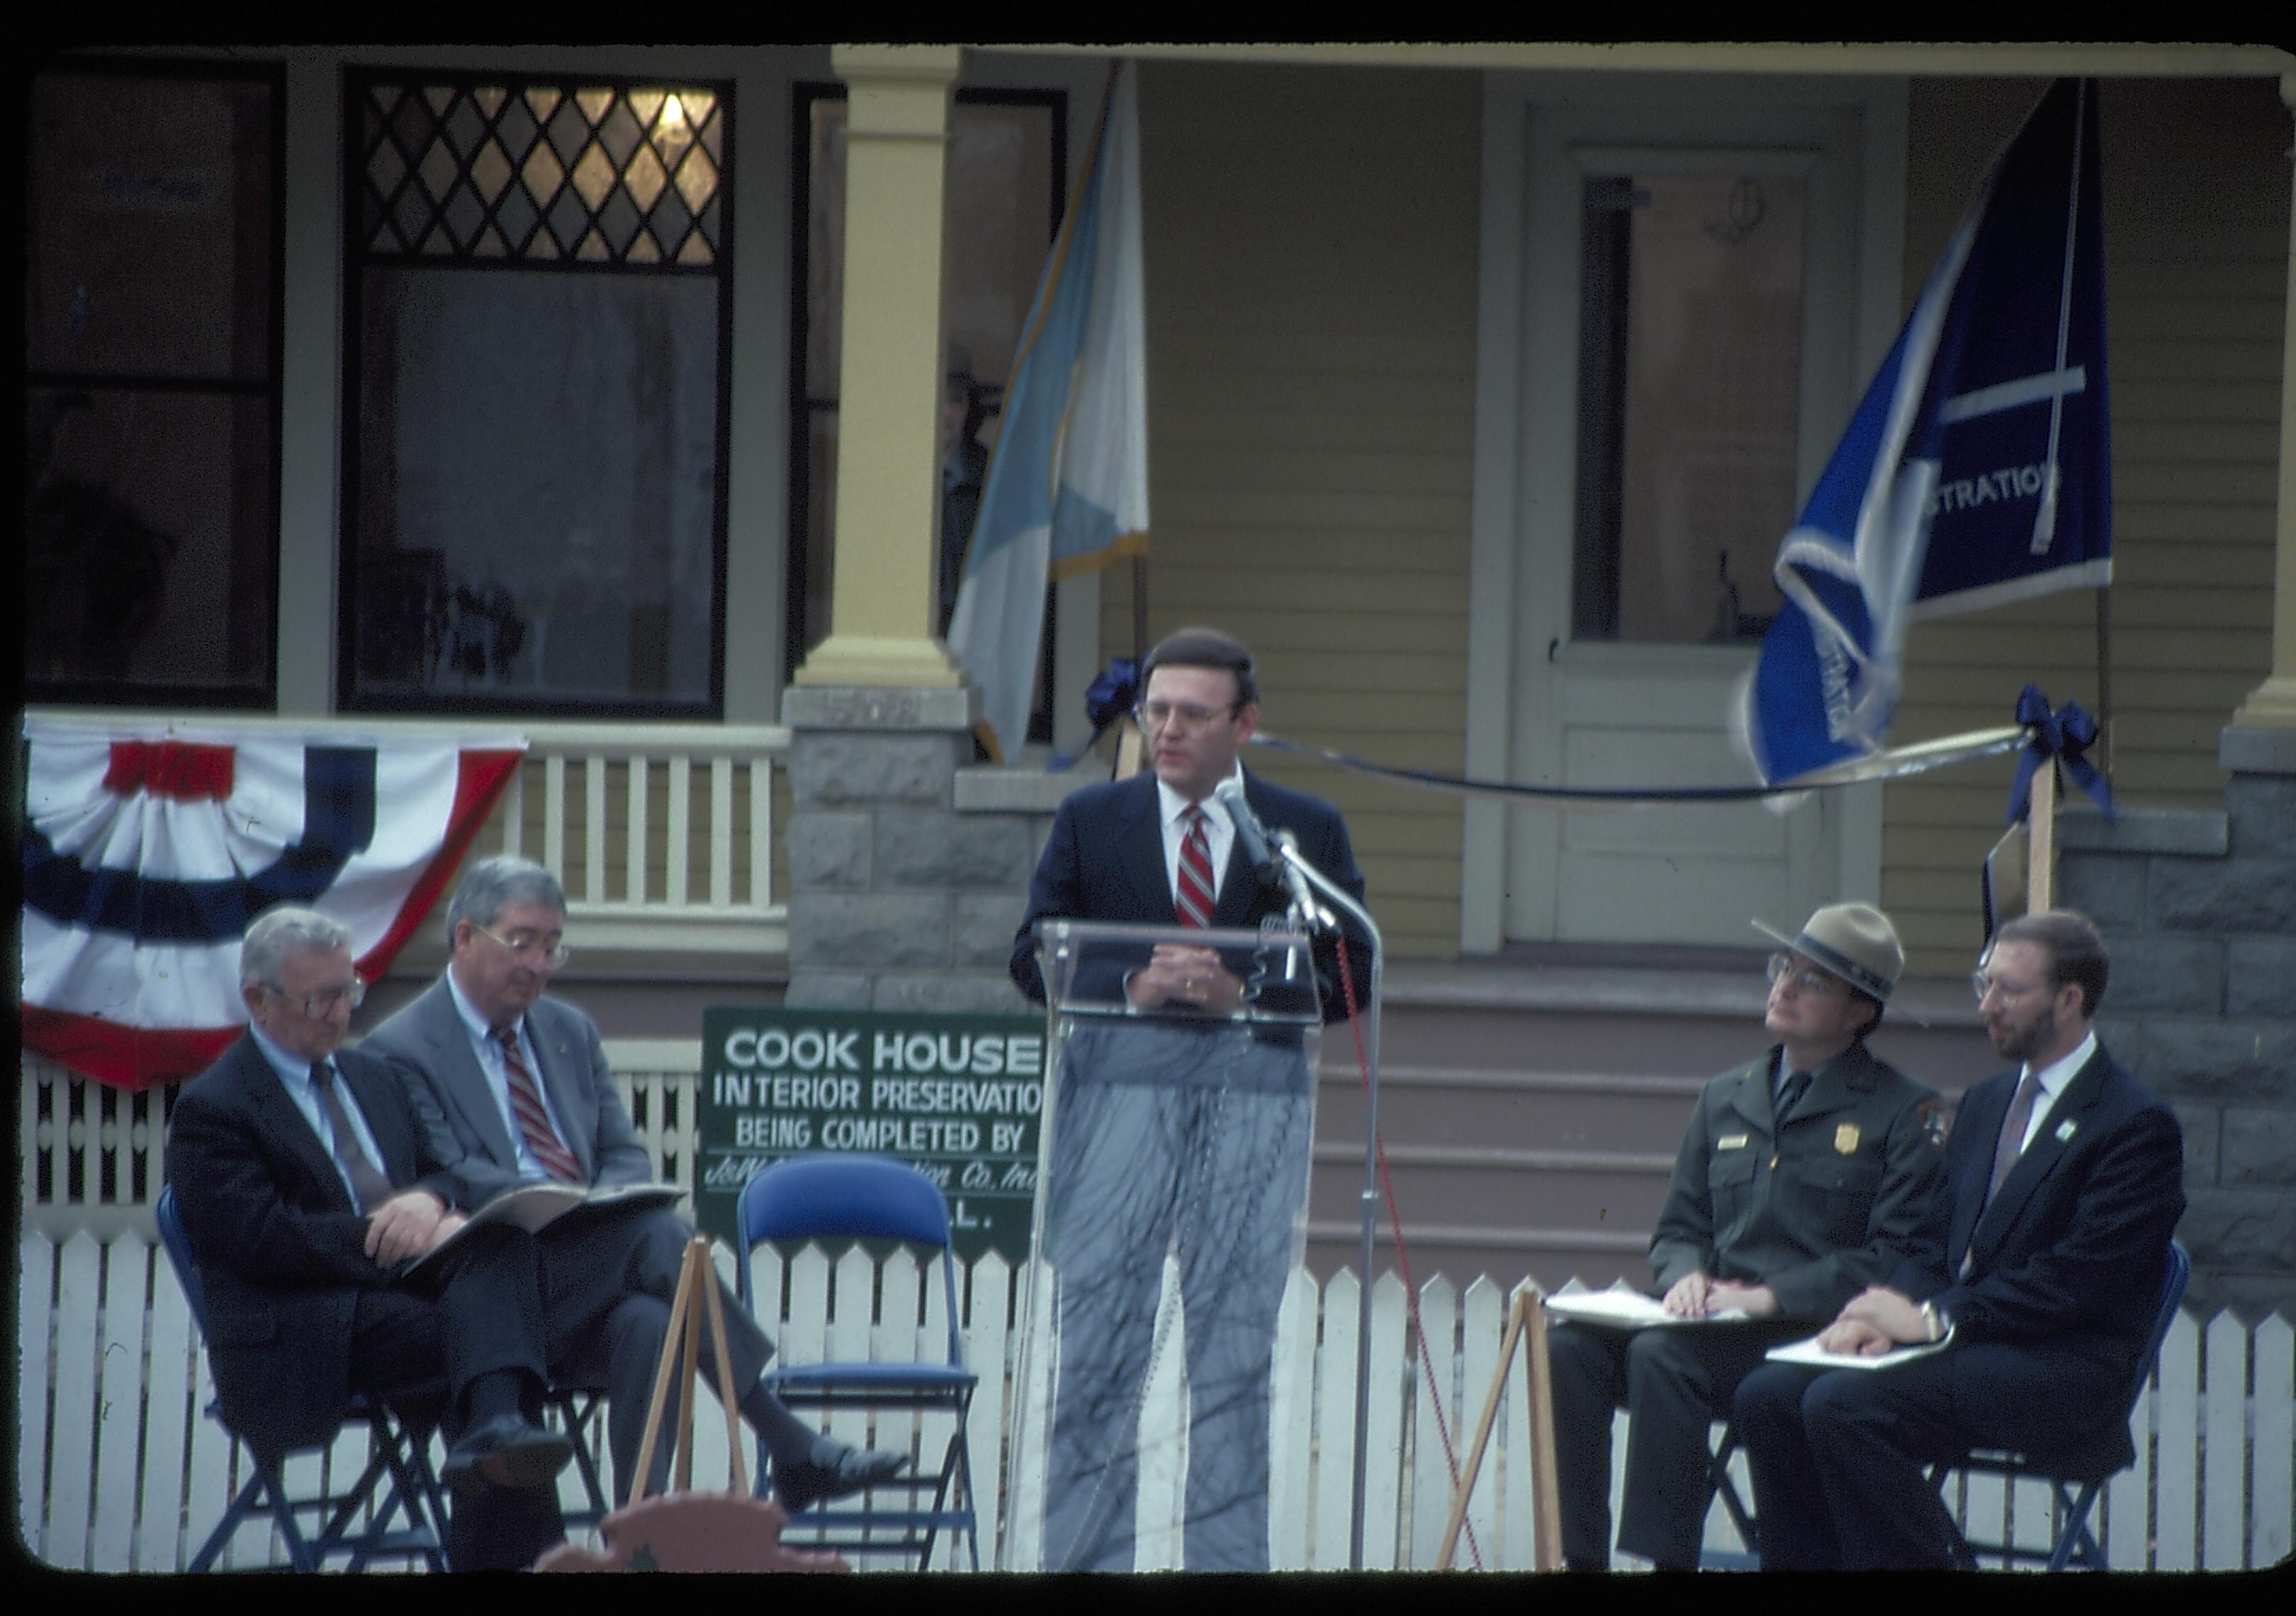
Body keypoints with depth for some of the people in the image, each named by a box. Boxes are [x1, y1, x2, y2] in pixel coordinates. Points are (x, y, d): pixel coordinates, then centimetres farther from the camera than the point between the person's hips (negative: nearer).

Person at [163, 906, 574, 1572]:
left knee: (500, 1242, -28)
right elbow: (264, 1240, -12)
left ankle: (496, 1427, -51)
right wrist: (409, 1240, -16)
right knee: (487, 1321, -32)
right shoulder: (212, 1109, 0)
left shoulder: (372, 1078, 25)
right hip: (301, 1336, -6)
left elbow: (442, 1172, 22)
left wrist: (428, 1201, -6)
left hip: (403, 1285, 6)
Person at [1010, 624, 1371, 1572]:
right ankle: (1083, 1557, 4)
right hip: (1121, 1079, 0)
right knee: (1099, 1337, -2)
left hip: (1255, 1084, 0)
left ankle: (1226, 1560, 6)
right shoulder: (1089, 822, 12)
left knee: (1237, 1342, 2)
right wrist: (1133, 984, -11)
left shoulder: (1309, 833, 9)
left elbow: (1352, 974, 4)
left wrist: (1242, 992, -12)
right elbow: (1034, 958, 7)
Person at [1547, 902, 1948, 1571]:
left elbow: (1896, 1259, -7)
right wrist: (1687, 1276, -1)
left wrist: (1773, 1297, -15)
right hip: (1715, 1321, 6)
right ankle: (1579, 1554, -24)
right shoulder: (1726, 1098, 21)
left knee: (1662, 1356, -33)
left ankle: (1667, 1557, -32)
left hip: (1815, 1337, -6)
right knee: (1570, 1347, -22)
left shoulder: (1905, 1113, 2)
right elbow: (1677, 1230, 24)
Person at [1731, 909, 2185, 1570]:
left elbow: (2076, 1280, -15)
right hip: (1954, 1340, 8)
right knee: (1768, 1396, -12)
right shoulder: (1985, 1102, 20)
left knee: (1844, 1406, -28)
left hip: (2062, 1368, -8)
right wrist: (1891, 1308, -4)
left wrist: (1934, 1318, -17)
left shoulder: (2138, 1124, -7)